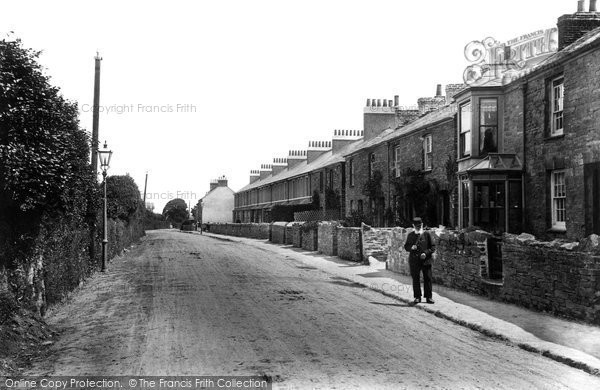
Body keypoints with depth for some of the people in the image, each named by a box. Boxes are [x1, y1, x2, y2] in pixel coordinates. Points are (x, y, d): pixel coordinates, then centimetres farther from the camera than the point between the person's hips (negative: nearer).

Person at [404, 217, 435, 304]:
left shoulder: (427, 234, 3)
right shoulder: (411, 235, 7)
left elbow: (433, 247, 3)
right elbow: (406, 246, 11)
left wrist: (426, 253, -12)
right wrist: (411, 247, -11)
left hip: (426, 260, -1)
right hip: (414, 260, 1)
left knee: (427, 279, 2)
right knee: (415, 279, 4)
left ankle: (428, 297, 10)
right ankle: (417, 297, 13)